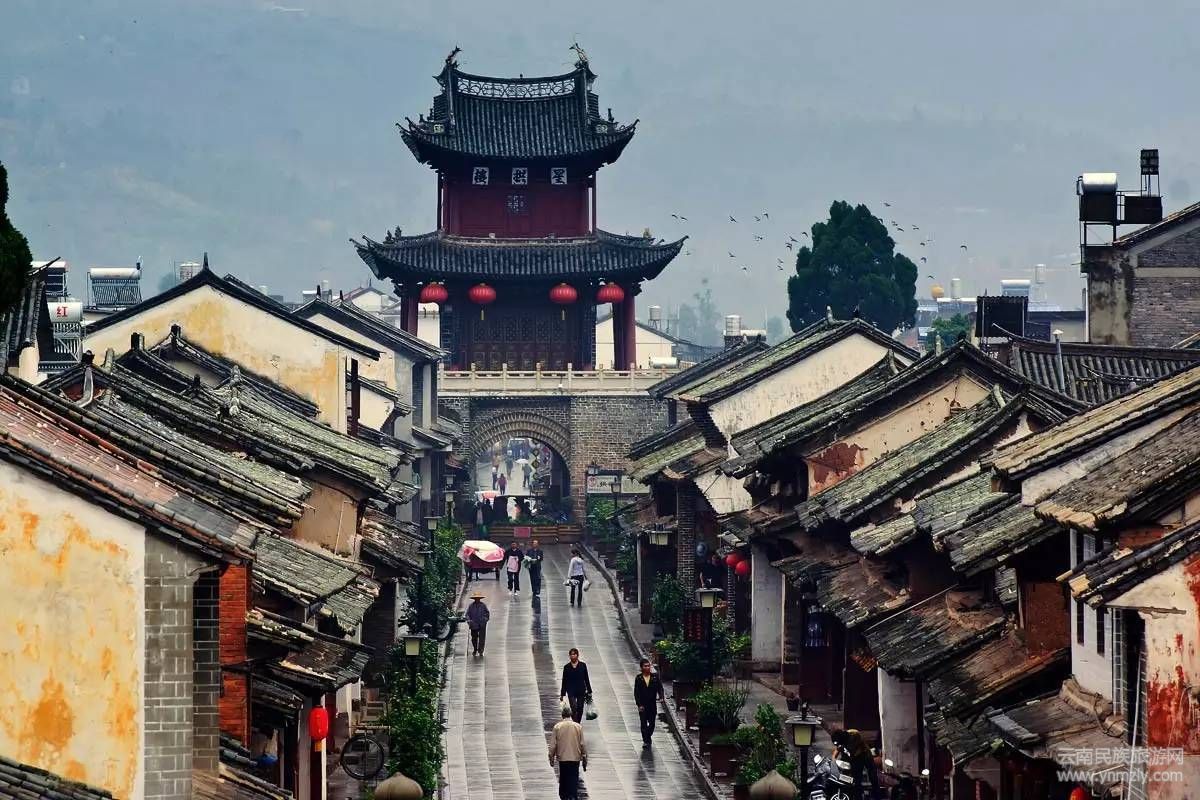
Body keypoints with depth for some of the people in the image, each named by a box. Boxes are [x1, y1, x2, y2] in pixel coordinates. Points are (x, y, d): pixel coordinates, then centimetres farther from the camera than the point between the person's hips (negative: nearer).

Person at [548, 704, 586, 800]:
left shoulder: (557, 727, -4)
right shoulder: (578, 727, -3)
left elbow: (553, 745, -2)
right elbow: (582, 744, 0)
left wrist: (551, 758, 8)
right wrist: (584, 758, 9)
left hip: (562, 758, 0)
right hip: (575, 758, 0)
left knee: (563, 780, 13)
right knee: (574, 781, 2)